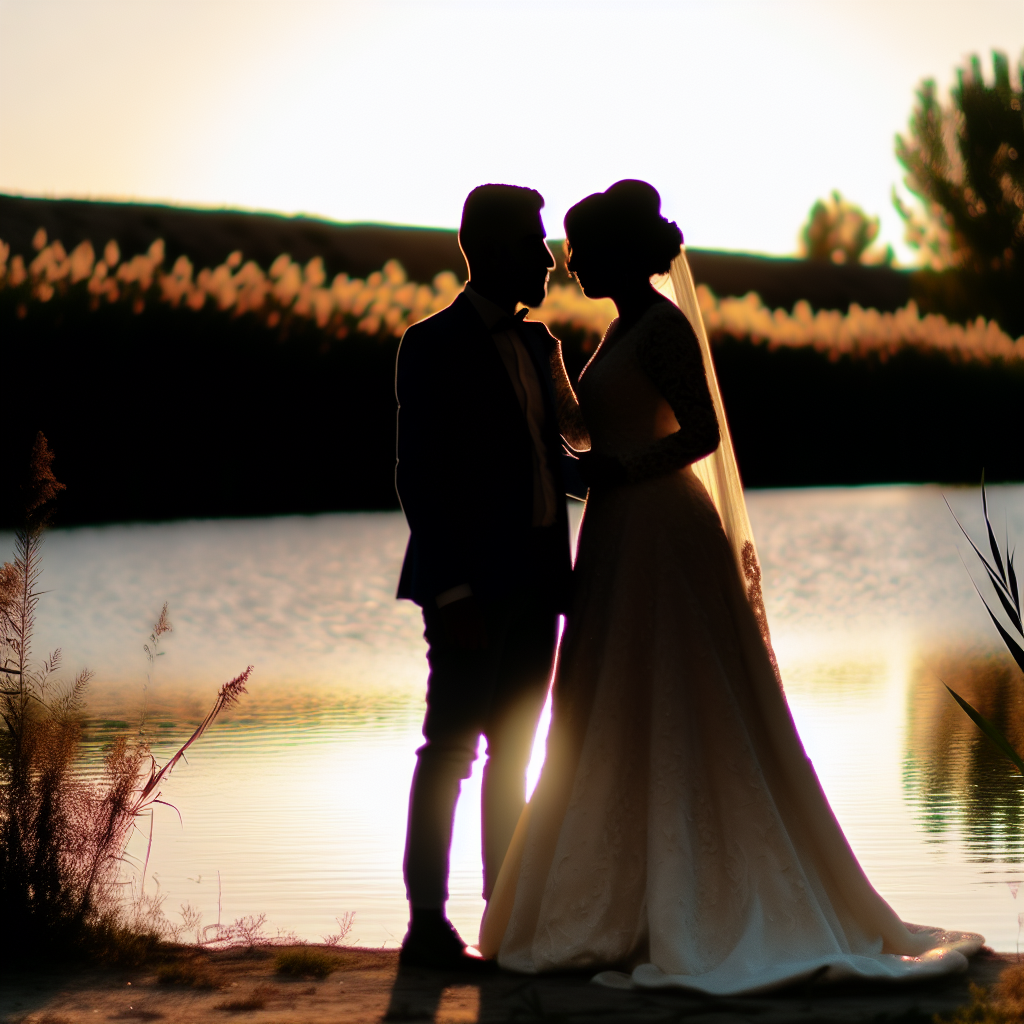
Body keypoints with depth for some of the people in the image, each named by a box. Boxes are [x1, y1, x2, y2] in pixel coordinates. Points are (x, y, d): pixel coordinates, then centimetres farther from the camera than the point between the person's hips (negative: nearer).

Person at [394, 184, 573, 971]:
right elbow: (419, 477, -12)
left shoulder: (533, 343, 15)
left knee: (511, 753, 11)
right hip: (474, 584, -7)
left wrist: (561, 571, 10)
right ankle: (427, 923, 1)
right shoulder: (435, 346, -7)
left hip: (534, 579, 7)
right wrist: (453, 594, -17)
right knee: (451, 750, -4)